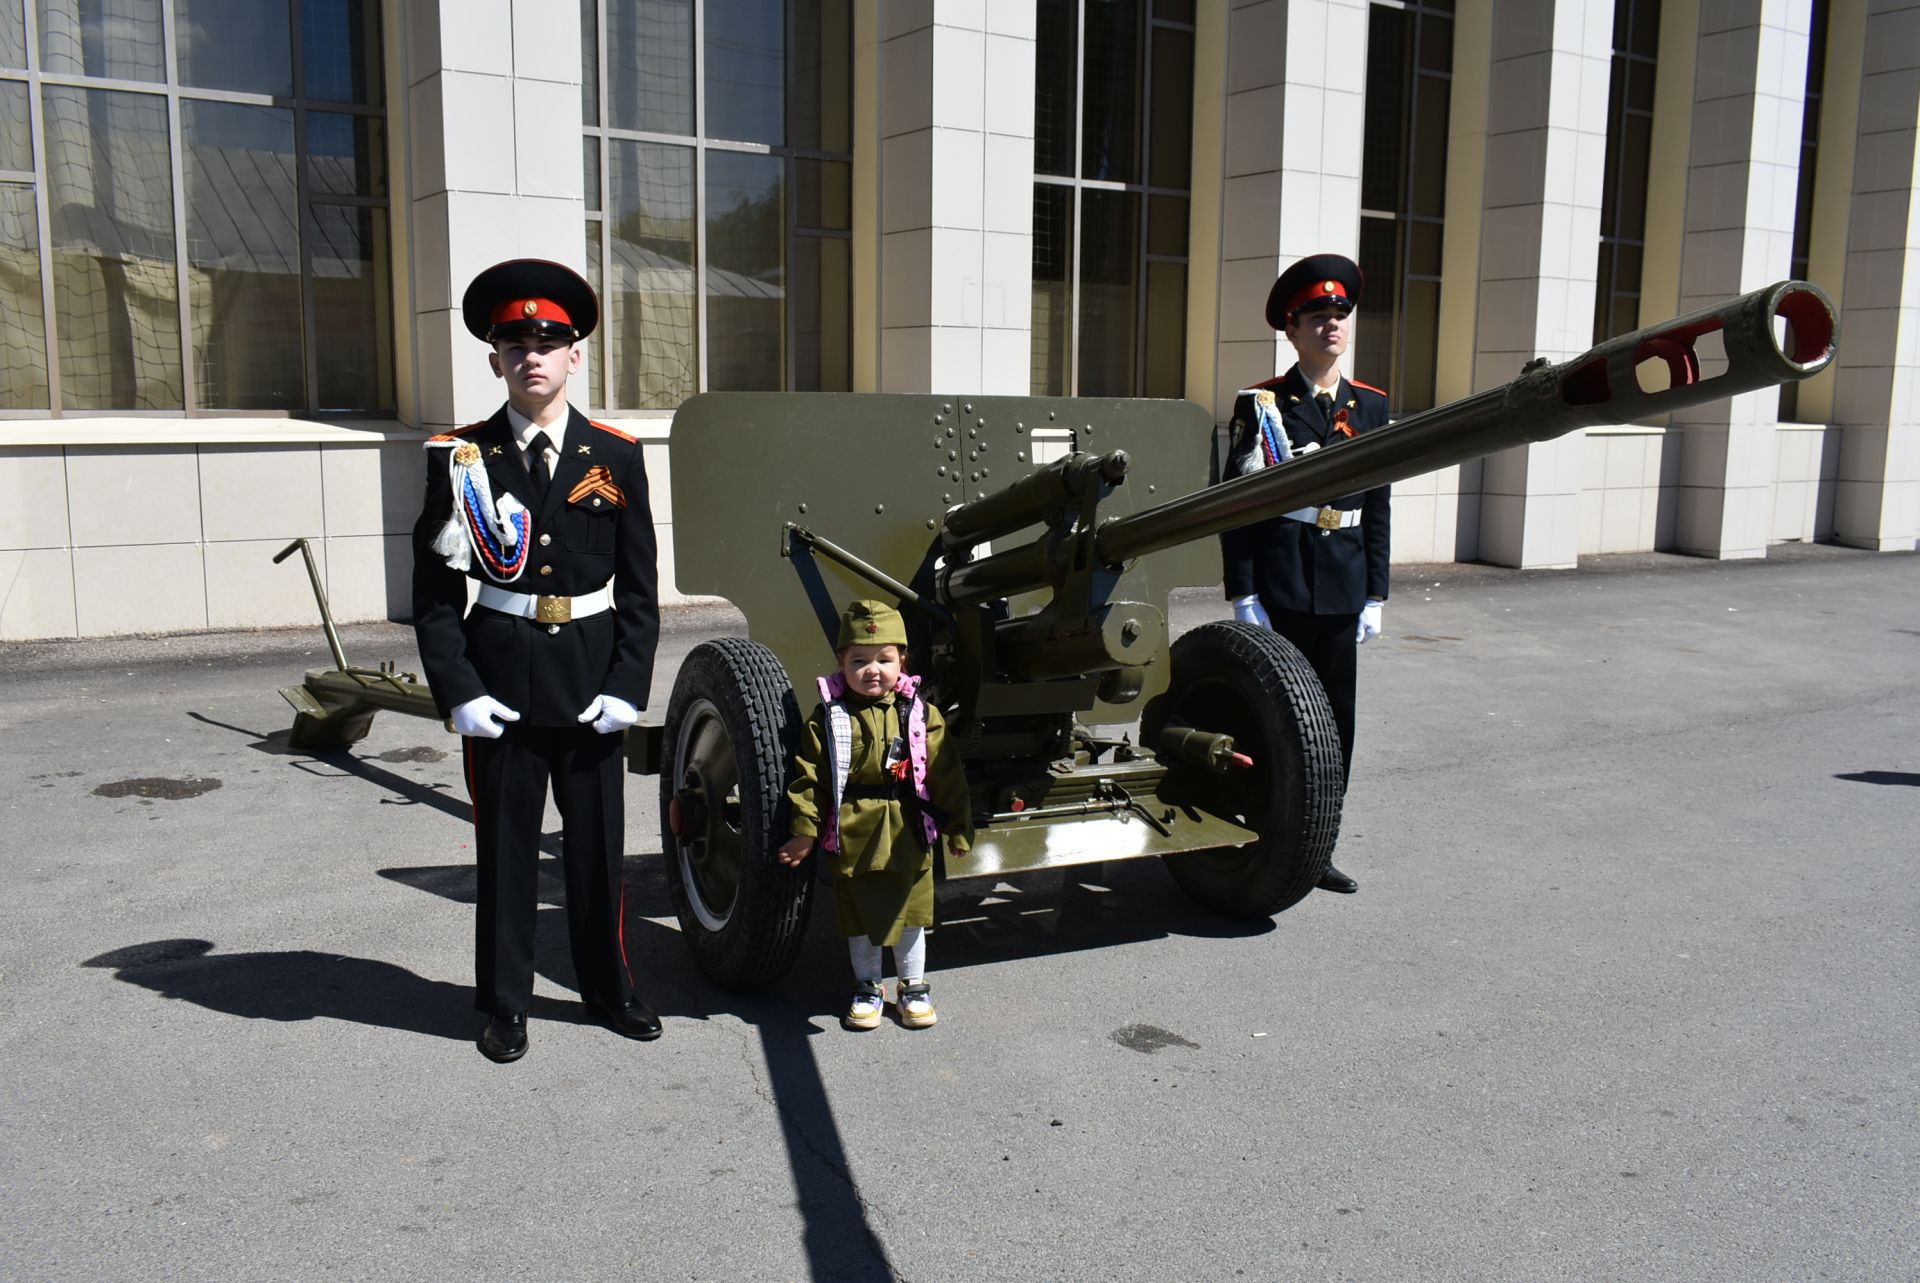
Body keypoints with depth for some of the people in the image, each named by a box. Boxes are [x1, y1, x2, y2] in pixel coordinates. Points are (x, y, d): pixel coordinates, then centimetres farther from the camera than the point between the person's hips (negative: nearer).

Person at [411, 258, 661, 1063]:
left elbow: (639, 588, 3)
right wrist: (458, 691, -10)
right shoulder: (461, 458, -1)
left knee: (598, 841, 11)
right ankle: (505, 1003, 23)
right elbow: (434, 589, -1)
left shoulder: (615, 456, 2)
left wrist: (626, 687, -5)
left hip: (592, 680, 1)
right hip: (501, 682, -1)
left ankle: (607, 984, 29)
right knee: (504, 845, 8)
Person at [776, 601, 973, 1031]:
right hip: (852, 834, 0)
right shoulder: (828, 717, -5)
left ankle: (913, 987, 30)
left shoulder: (919, 714, -2)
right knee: (858, 915, 12)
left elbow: (945, 773, 1)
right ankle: (867, 987, 30)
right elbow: (809, 776, -4)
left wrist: (957, 826, 1)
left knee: (909, 912, 12)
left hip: (907, 833, 0)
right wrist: (805, 830, -9)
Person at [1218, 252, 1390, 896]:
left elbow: (1376, 508, 11)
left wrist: (1375, 594, 7)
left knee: (1334, 723, 9)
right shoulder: (1260, 405, -3)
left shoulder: (1371, 406, 10)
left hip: (1342, 594, 4)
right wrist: (1244, 595, -10)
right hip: (1279, 589, -4)